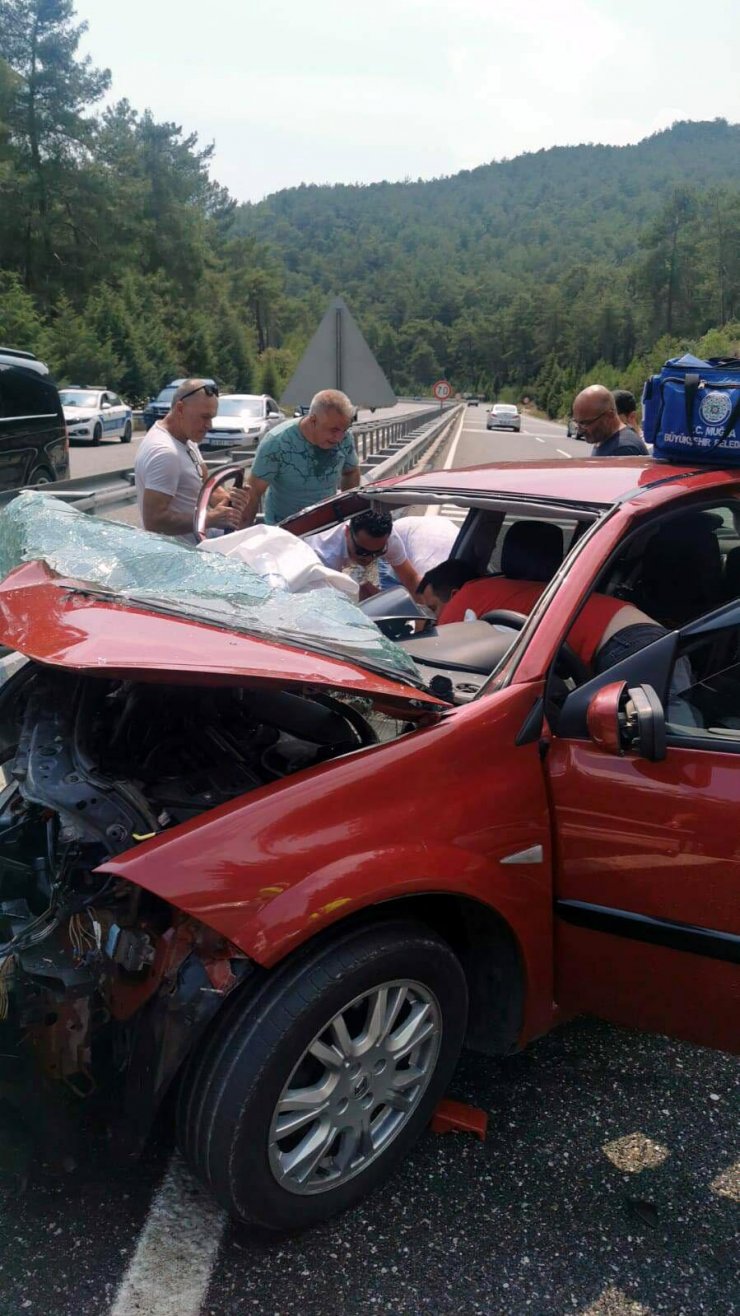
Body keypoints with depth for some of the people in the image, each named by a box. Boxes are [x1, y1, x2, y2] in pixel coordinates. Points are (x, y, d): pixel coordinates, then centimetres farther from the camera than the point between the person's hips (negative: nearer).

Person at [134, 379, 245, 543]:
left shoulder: (187, 438, 7)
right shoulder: (164, 452, -23)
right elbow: (154, 520, -27)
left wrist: (226, 499, -10)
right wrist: (211, 519, -23)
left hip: (195, 543, 9)